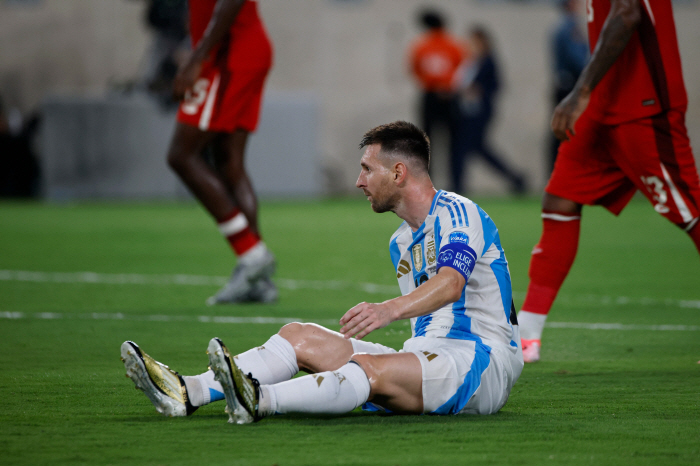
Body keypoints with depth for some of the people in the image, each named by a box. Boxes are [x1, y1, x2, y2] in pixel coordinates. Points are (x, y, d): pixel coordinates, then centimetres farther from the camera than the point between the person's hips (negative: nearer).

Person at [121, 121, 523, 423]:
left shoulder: (458, 213, -10)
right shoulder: (402, 243, 21)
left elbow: (451, 284, -31)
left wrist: (389, 310, -47)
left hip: (483, 361, -8)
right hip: (426, 356, 8)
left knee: (371, 367, -37)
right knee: (300, 336, -6)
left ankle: (261, 401, -62)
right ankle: (189, 393, -25)